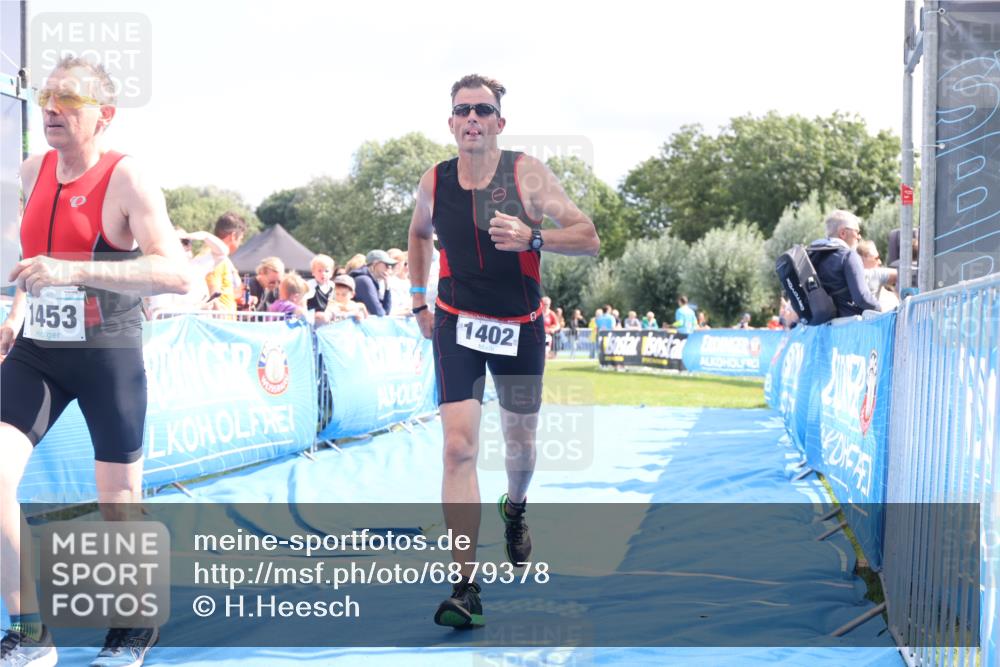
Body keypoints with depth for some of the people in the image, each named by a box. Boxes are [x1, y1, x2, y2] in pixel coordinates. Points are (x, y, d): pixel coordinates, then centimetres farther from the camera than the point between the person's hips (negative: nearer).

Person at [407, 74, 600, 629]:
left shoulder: (526, 174, -12)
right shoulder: (434, 182, -3)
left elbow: (589, 238, -16)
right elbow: (419, 233, 20)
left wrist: (531, 237, -33)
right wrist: (419, 301, 15)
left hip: (520, 328, 0)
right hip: (457, 325, 1)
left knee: (520, 440, 16)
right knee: (458, 446, -14)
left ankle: (515, 510, 52)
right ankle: (465, 586, -14)